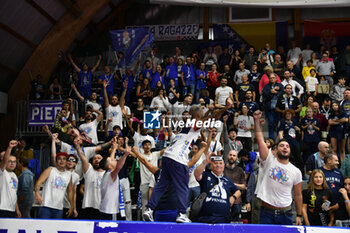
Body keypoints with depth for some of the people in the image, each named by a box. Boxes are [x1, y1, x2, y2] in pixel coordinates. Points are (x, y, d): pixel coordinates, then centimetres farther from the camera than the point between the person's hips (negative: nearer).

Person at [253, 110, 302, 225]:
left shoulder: (296, 171, 5)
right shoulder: (269, 161, 0)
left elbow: (298, 195, 8)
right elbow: (260, 140, -11)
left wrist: (299, 215, 6)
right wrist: (257, 121, -20)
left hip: (285, 214, 2)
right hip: (266, 212, -2)